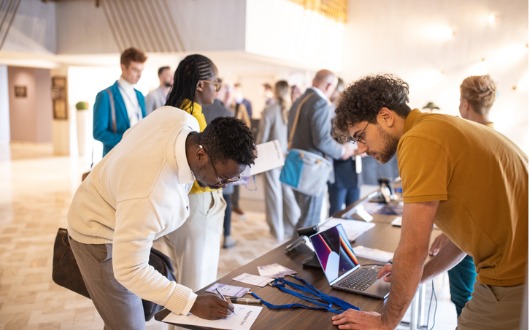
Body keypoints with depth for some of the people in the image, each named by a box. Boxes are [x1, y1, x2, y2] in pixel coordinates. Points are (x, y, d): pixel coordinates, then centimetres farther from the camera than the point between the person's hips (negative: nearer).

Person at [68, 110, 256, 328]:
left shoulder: (182, 119, -22)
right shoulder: (150, 197, -44)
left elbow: (131, 135, 0)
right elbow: (129, 271, -32)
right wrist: (192, 303, -29)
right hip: (99, 235, -8)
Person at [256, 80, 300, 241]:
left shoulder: (269, 110, -12)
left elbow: (262, 136, -9)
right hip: (289, 156, 3)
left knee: (274, 192, 8)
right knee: (288, 192, 15)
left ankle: (277, 231, 16)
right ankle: (293, 227, 23)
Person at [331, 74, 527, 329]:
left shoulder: (418, 140, -16)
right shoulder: (439, 129, 13)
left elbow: (413, 248, -17)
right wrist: (417, 276, 20)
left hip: (514, 281, -9)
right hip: (517, 270, 9)